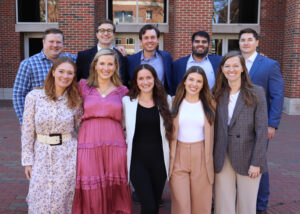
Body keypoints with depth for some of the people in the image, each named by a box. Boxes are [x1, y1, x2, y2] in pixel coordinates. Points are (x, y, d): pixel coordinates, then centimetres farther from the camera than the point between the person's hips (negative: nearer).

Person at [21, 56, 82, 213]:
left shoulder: (75, 100, -1)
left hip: (68, 157, 0)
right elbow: (27, 131, -1)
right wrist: (27, 161, 0)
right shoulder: (34, 96, -5)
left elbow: (80, 129, 7)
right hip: (42, 156, 0)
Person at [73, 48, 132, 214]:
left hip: (114, 145, 0)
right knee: (91, 196, 1)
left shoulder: (122, 91, 10)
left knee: (114, 194, 3)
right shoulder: (84, 86, 9)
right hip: (88, 143, 0)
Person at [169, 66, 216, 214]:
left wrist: (209, 159, 4)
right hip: (178, 157, -1)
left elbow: (211, 135, 7)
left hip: (201, 158, 1)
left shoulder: (209, 105, 4)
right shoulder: (175, 103, 3)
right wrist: (168, 158, 0)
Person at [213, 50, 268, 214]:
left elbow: (261, 130, -7)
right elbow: (214, 128, 5)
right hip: (222, 160, 2)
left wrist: (256, 162, -10)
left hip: (247, 159, -2)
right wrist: (213, 158, 1)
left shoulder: (256, 93, -4)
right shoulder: (218, 94, 5)